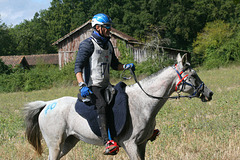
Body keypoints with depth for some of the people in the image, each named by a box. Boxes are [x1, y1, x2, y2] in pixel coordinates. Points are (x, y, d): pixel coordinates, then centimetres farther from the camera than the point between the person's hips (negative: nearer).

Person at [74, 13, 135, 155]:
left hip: (106, 85, 9)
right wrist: (82, 85, -28)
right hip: (92, 86, -9)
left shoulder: (108, 45, 17)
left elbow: (114, 65, 27)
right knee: (102, 105, -33)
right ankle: (108, 143, -47)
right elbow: (78, 67, -15)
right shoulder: (88, 44, -9)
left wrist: (126, 66, 6)